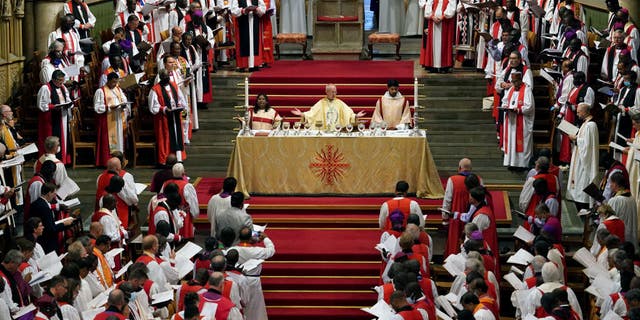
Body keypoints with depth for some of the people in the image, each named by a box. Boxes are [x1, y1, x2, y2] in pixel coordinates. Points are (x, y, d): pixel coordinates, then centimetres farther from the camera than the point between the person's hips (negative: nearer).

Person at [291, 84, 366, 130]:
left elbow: (348, 113, 2)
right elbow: (311, 113, -4)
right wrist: (301, 114, -18)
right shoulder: (321, 103, 3)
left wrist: (356, 116, -16)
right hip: (324, 131, -1)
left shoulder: (339, 103, 7)